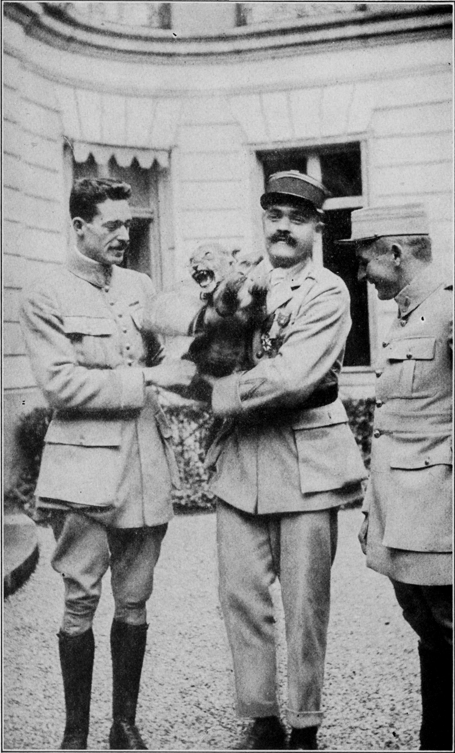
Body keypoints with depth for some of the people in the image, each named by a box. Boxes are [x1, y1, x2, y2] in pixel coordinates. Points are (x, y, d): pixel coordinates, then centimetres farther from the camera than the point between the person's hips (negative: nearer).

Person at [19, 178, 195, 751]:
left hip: (146, 465, 5)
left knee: (133, 603, 11)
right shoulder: (46, 297, -3)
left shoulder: (140, 287, 13)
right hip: (85, 469, -4)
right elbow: (61, 384, -12)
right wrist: (146, 378, -15)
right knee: (80, 605, 3)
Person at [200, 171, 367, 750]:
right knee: (240, 594, 7)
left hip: (305, 460, -4)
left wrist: (218, 395, -13)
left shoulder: (328, 293, -5)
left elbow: (293, 378, -18)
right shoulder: (235, 283, 11)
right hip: (238, 460, 4)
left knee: (305, 604, 6)